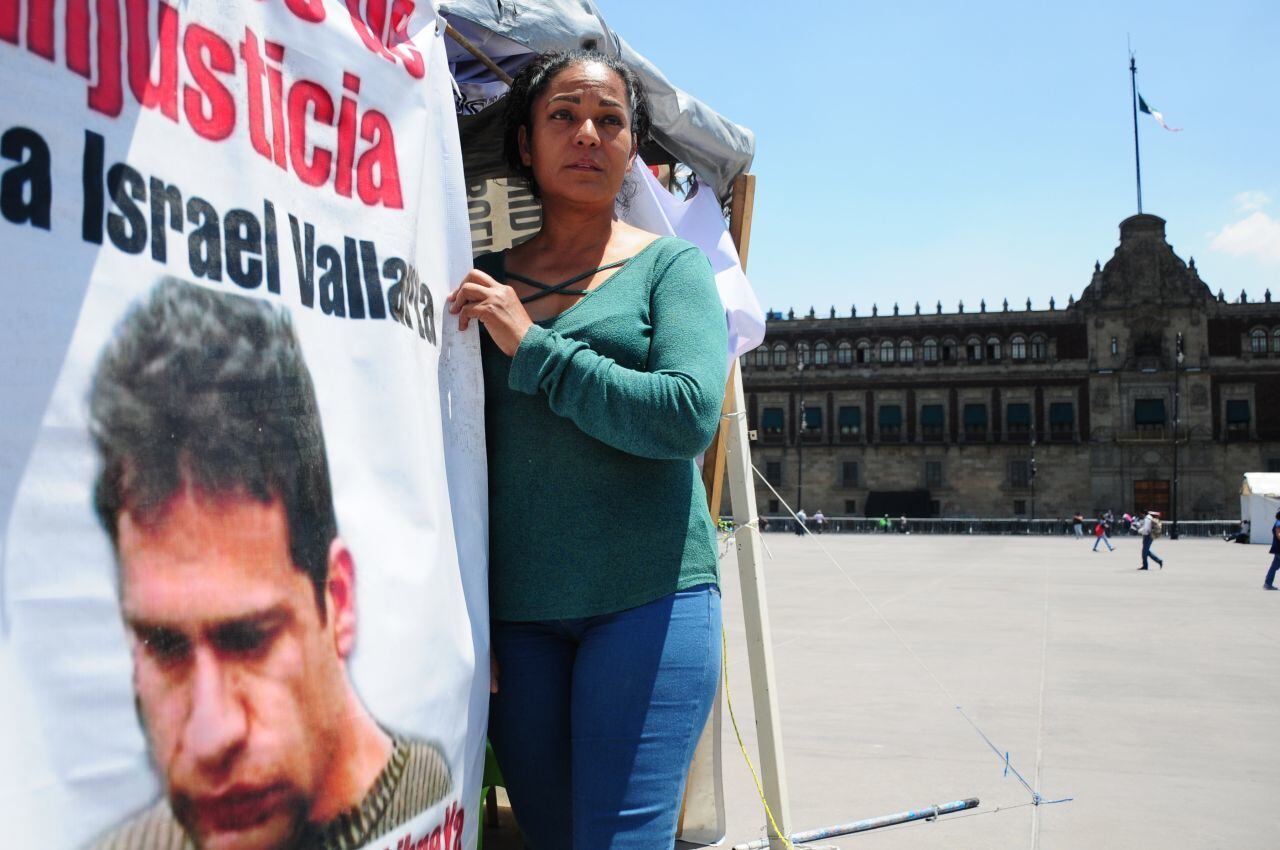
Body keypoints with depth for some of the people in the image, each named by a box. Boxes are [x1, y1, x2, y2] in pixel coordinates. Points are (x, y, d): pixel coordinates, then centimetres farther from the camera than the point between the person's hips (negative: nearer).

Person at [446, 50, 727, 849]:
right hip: (515, 608, 3)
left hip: (649, 598, -3)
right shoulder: (486, 281, 10)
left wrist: (533, 347, -12)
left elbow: (690, 416, -14)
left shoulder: (670, 265, 2)